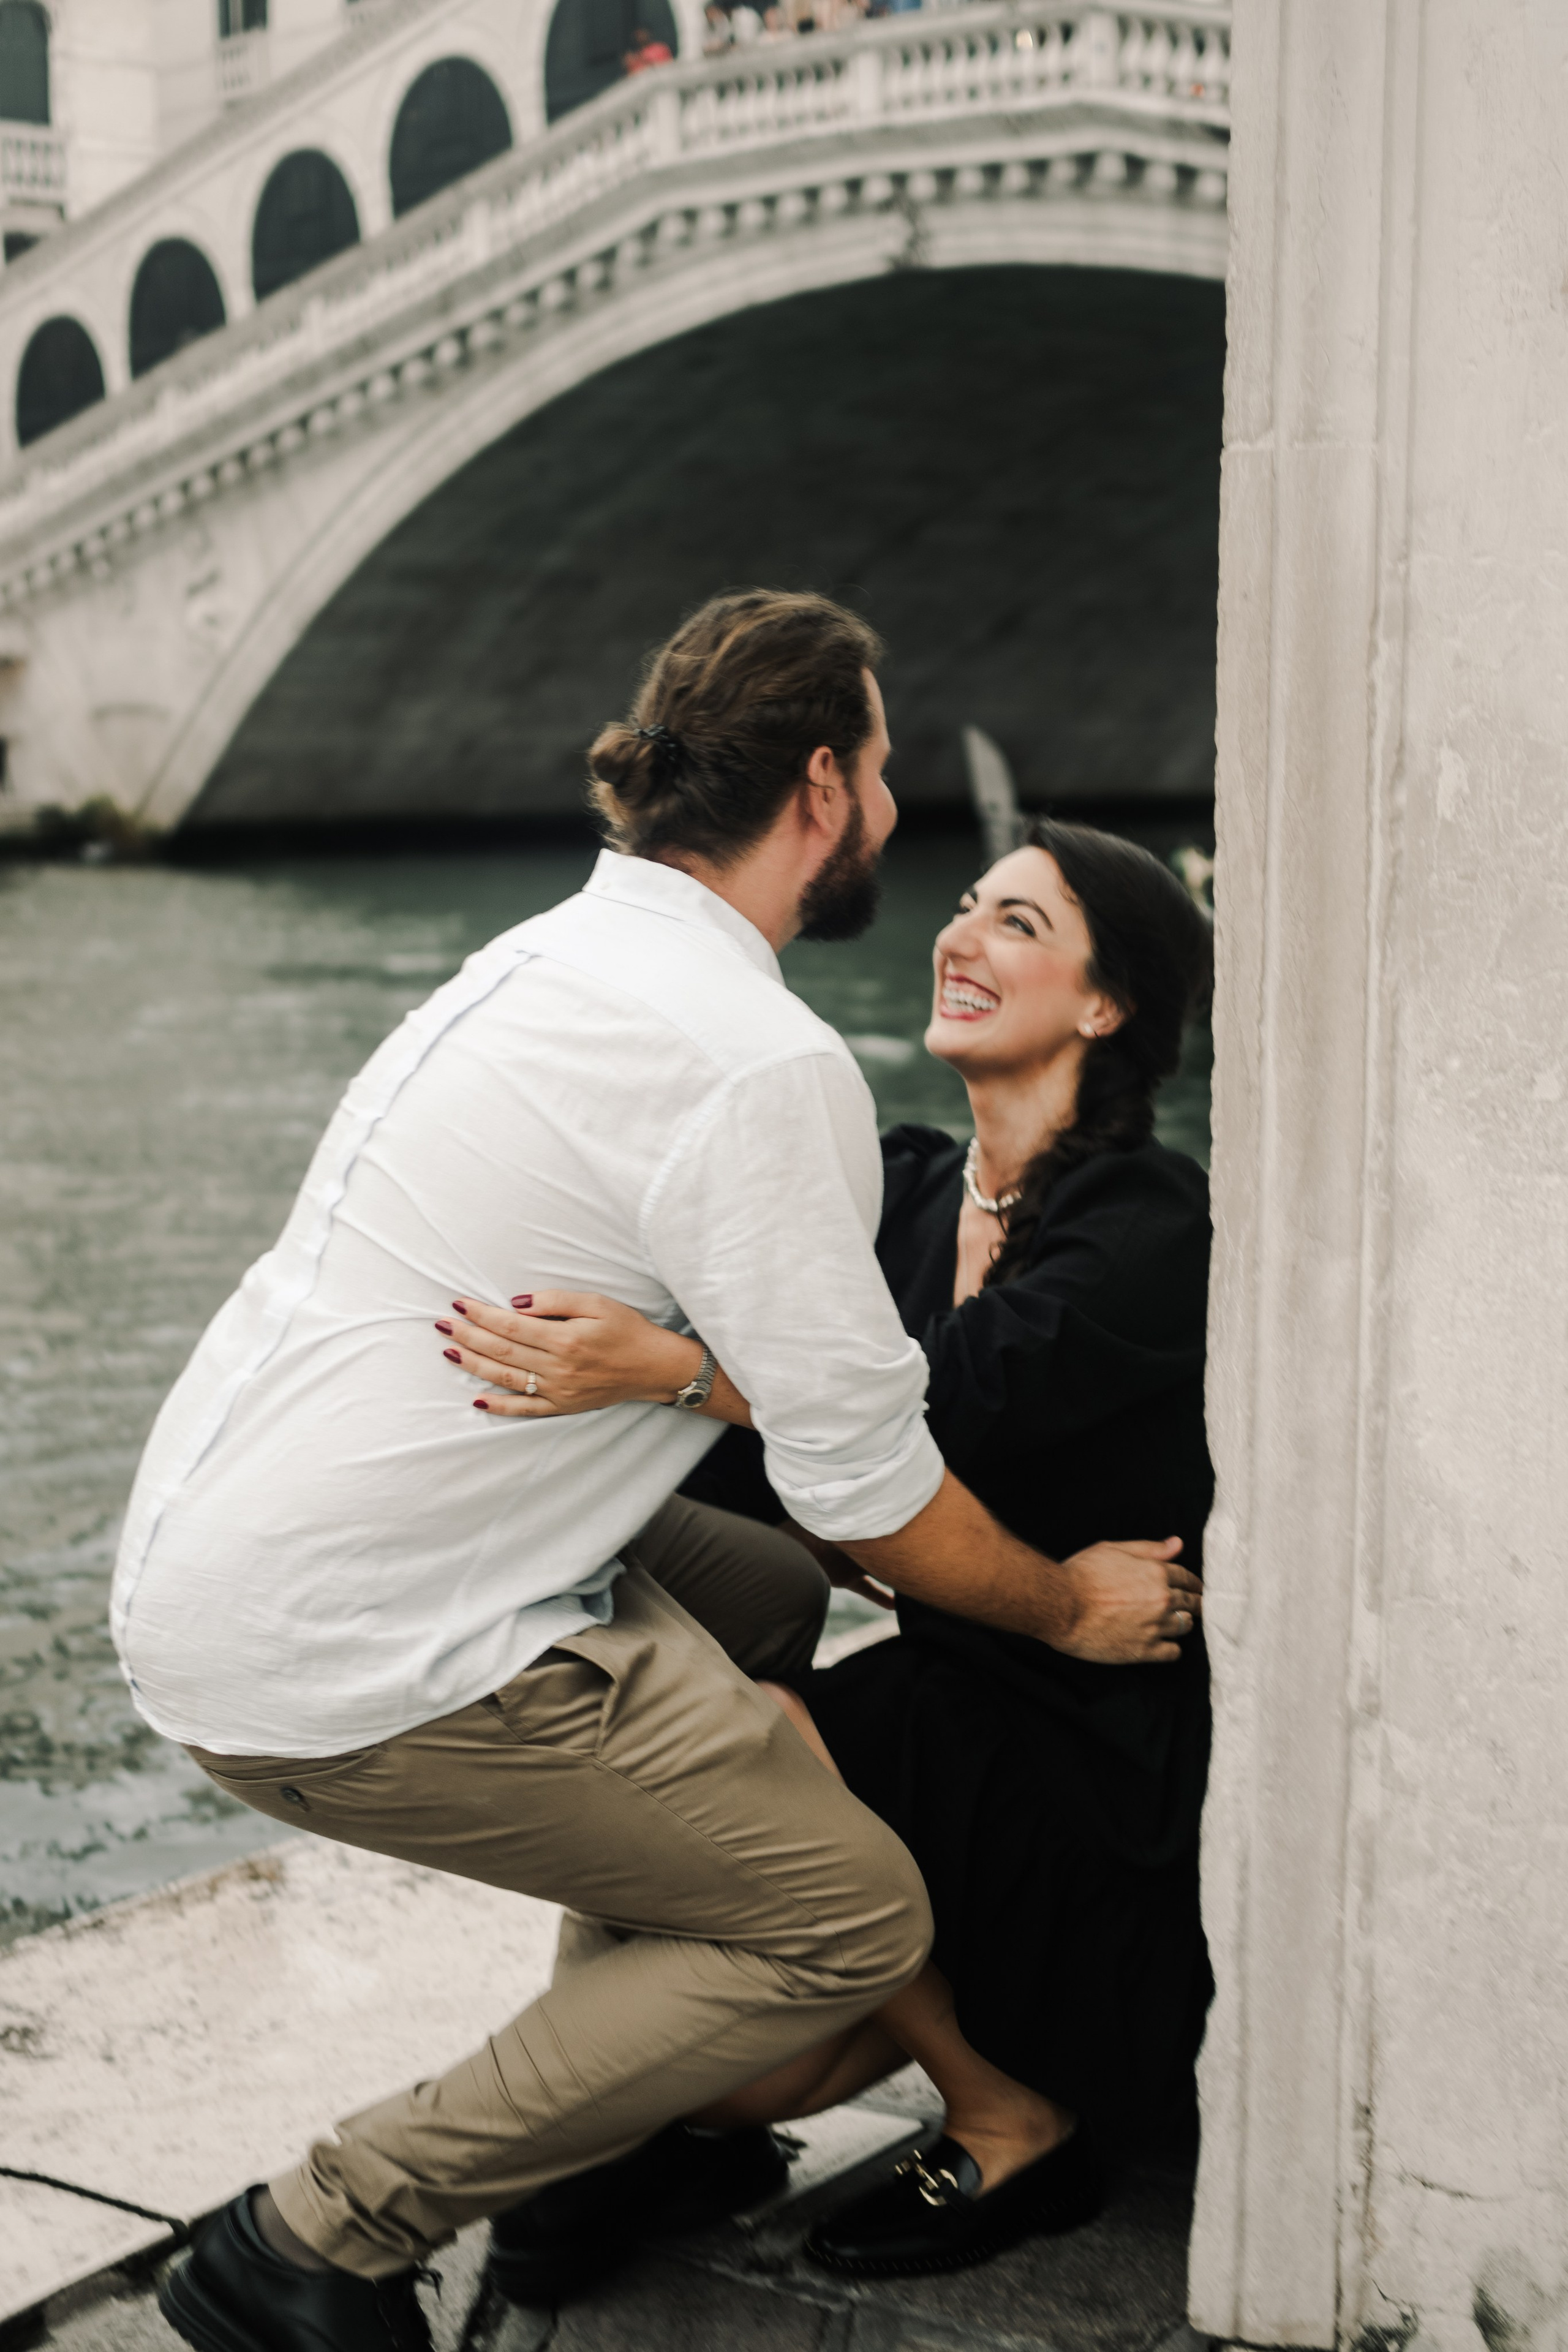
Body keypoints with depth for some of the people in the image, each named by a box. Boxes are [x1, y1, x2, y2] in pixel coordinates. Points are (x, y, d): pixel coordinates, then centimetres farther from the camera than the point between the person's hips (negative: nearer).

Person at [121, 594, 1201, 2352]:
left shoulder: (556, 956, 14)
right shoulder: (764, 1065, -16)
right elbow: (866, 1485, -10)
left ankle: (605, 2133, 28)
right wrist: (1066, 1606, 8)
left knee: (763, 1596, 25)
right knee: (854, 1920, -2)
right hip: (344, 1667, -10)